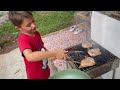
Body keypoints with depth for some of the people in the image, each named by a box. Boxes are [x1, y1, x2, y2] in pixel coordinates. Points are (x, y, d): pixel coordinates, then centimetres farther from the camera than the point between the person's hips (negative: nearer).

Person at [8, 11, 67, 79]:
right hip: (36, 75, -6)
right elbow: (30, 57, -46)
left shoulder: (36, 33, -3)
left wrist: (51, 55, -4)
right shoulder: (22, 39, -28)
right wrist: (54, 53, -44)